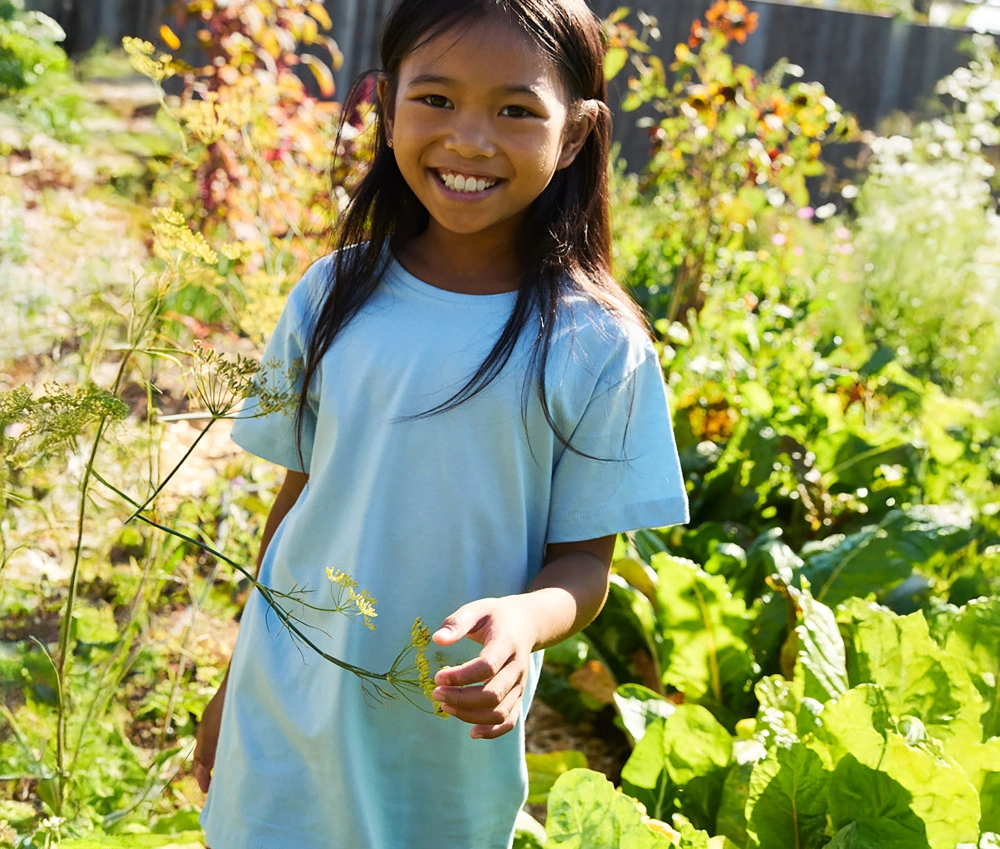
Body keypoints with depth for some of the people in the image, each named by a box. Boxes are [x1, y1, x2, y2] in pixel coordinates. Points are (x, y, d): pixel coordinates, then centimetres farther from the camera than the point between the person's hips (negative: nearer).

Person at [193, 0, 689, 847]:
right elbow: (300, 494, 4)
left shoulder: (595, 346, -14)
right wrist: (237, 684, 12)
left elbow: (586, 557, -7)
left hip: (450, 735, -2)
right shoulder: (334, 297, -6)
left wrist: (527, 620, -29)